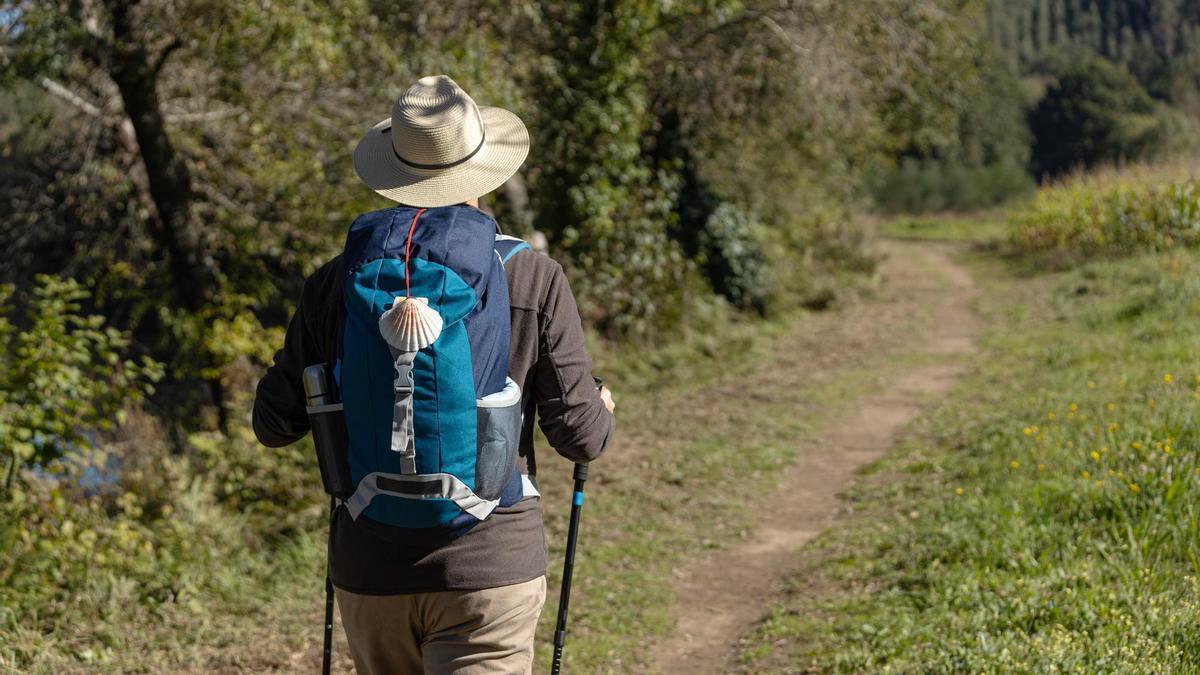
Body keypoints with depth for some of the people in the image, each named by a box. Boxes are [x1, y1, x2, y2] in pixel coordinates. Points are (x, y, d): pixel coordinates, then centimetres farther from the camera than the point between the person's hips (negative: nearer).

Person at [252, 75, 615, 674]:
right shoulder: (535, 281, -7)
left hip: (370, 569, 3)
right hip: (491, 565, -3)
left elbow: (274, 425, 5)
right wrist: (601, 411, 19)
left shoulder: (335, 283, -1)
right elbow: (579, 436, -5)